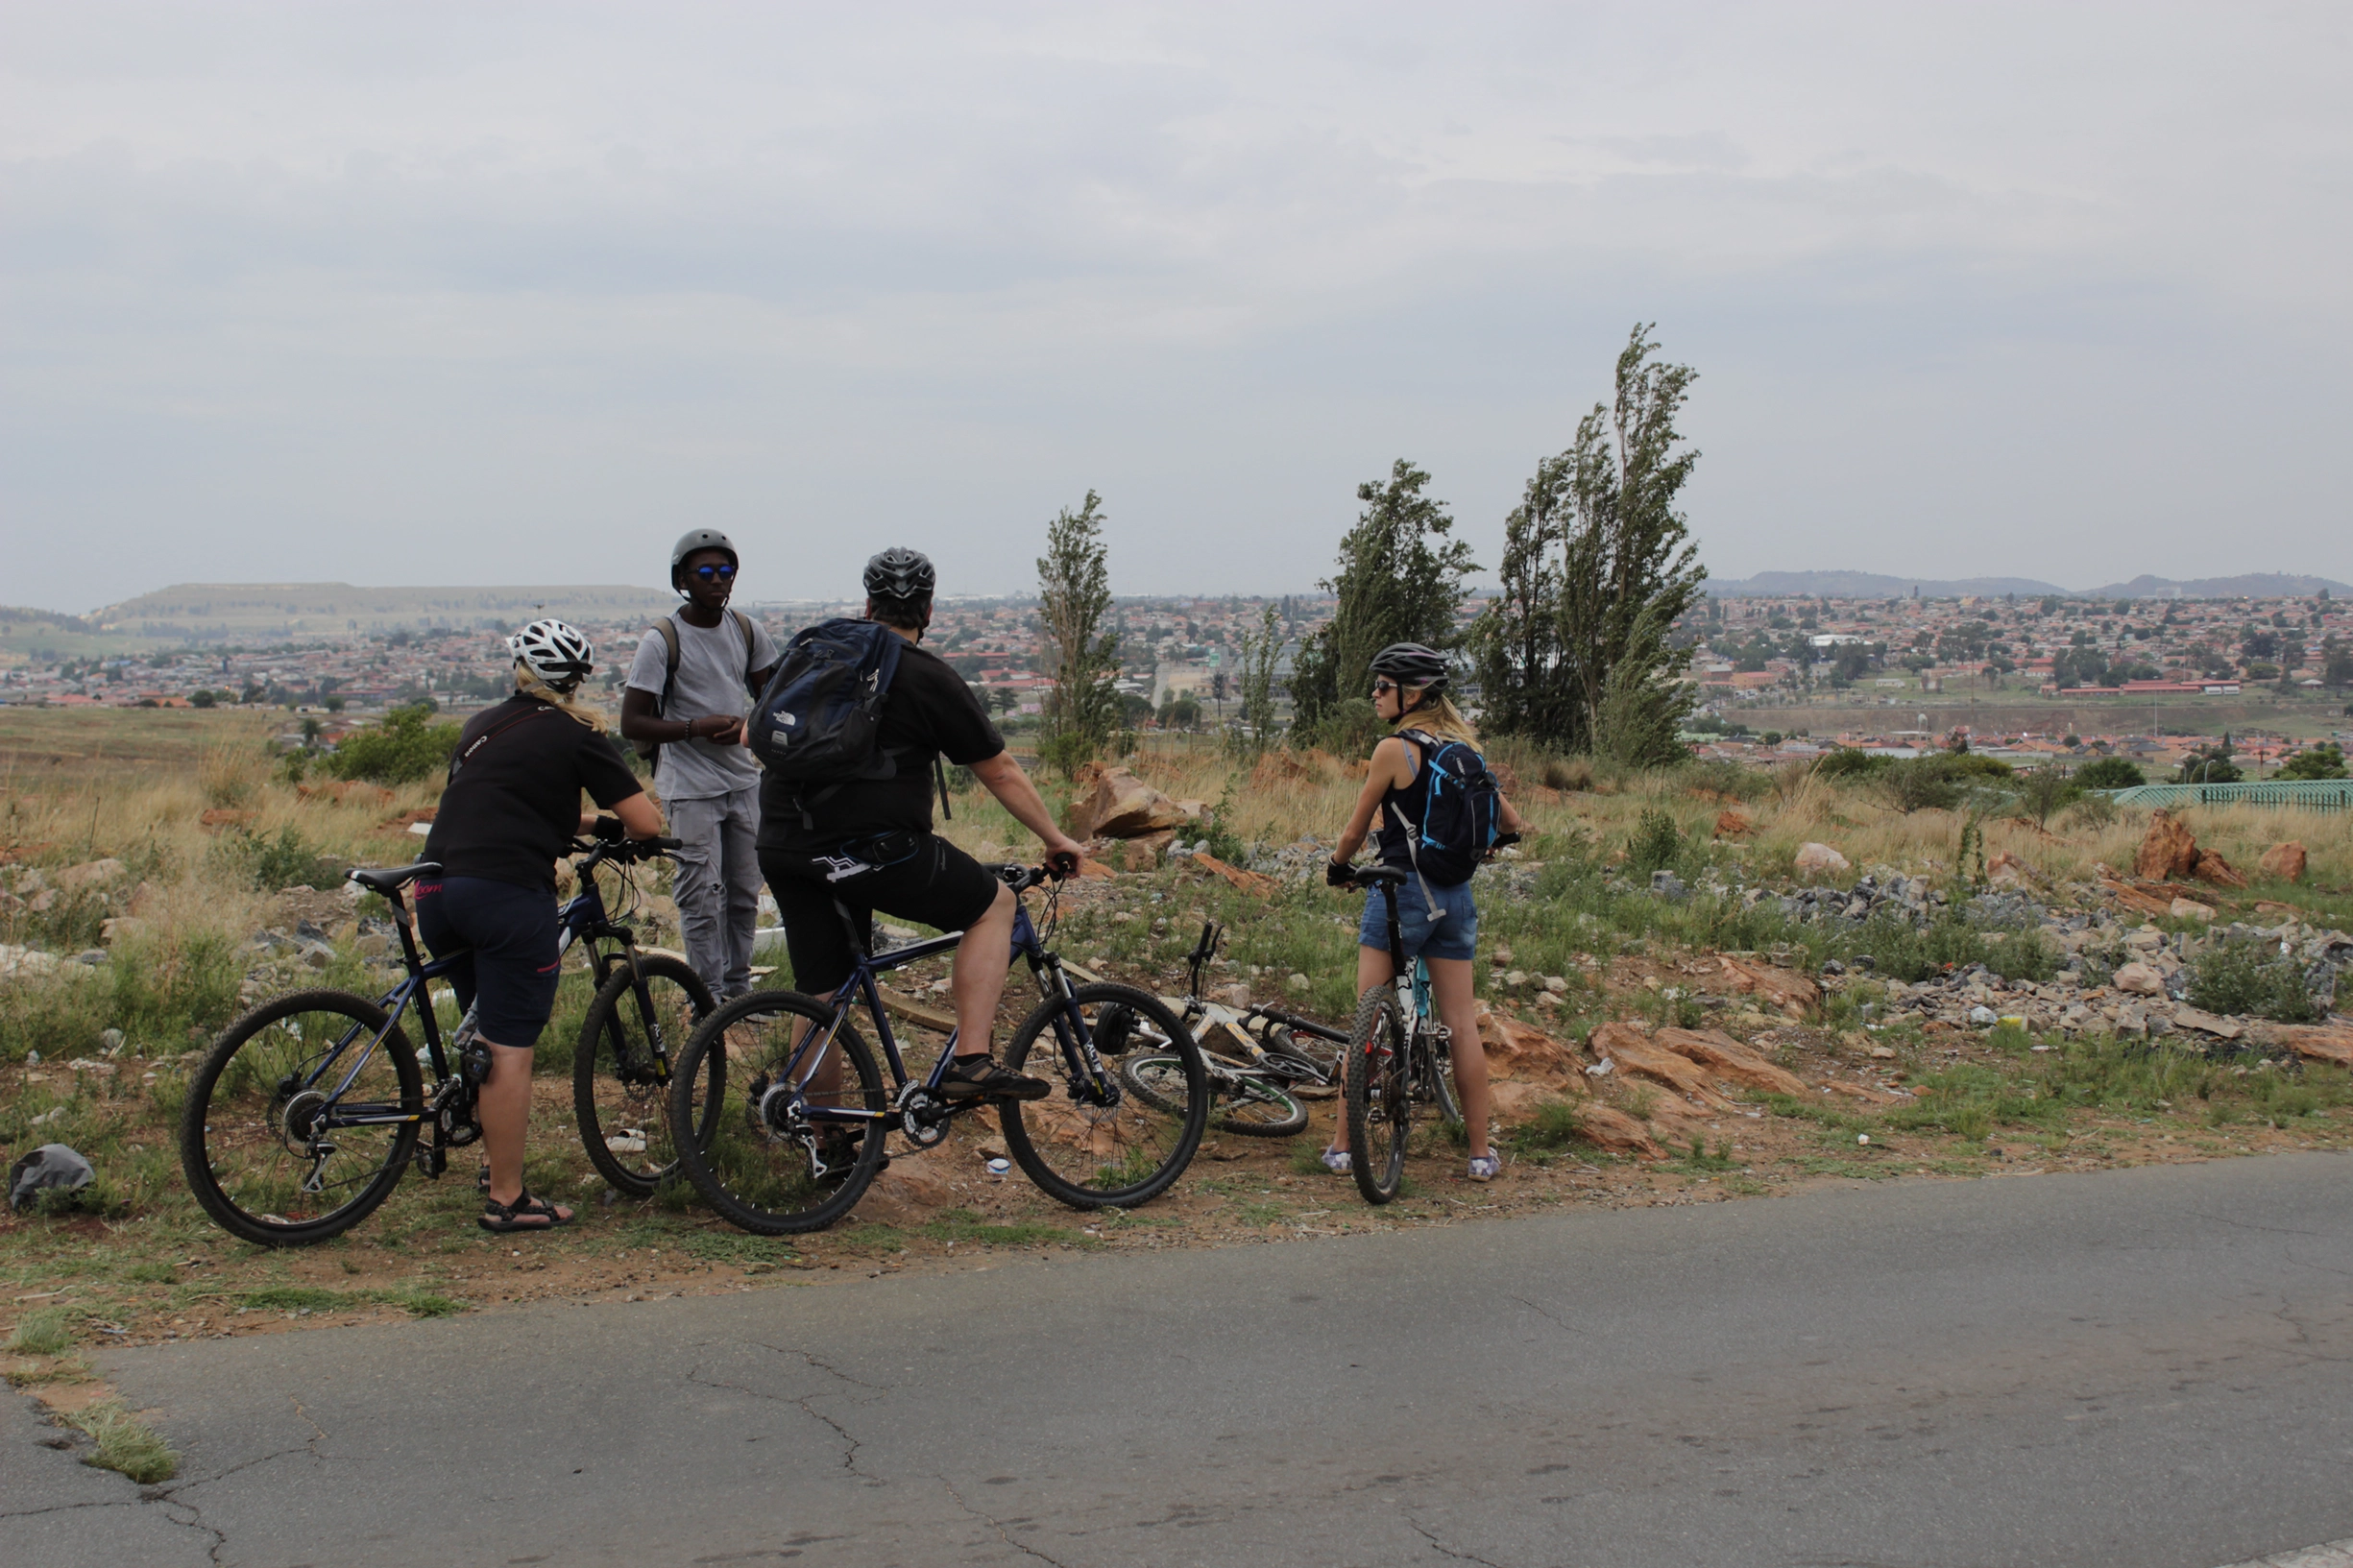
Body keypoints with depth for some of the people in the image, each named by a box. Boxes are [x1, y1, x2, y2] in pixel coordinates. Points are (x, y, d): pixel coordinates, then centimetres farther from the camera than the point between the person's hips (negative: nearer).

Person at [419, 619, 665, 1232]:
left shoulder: (482, 725, 21)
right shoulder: (575, 736, 2)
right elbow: (646, 822, 0)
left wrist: (585, 823, 39)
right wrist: (616, 829, 22)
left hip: (438, 892, 7)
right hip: (507, 892, -7)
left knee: (488, 1032, 21)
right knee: (511, 1049, -3)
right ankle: (507, 1199, 0)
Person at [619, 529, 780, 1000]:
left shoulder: (748, 631, 5)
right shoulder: (662, 642, -10)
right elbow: (632, 724, -11)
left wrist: (746, 726, -6)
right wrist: (696, 727, -22)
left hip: (744, 781, 5)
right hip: (690, 789, -5)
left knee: (745, 895, 11)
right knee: (702, 901, -6)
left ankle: (739, 989, 23)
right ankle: (710, 1001, 3)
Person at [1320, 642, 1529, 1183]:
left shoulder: (1394, 749, -11)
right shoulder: (1464, 746, 6)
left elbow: (1355, 831, -3)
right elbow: (1511, 821, 17)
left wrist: (1338, 869, 17)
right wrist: (1511, 833, 40)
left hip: (1400, 890, -5)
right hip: (1456, 895, 5)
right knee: (1461, 1023, 7)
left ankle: (1343, 1148, 6)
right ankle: (1481, 1154, 10)